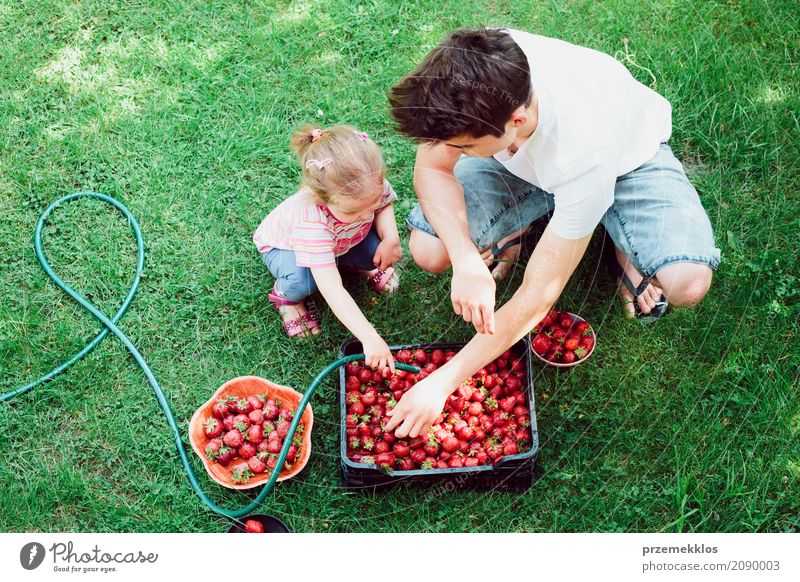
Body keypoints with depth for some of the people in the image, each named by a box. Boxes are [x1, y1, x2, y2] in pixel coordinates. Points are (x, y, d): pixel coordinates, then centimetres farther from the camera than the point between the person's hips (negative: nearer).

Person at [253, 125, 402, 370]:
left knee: (382, 251, -25)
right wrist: (369, 337, -54)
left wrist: (391, 238, -26)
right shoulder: (312, 221, -48)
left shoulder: (370, 183, -34)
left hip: (342, 239, 4)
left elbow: (384, 205, -6)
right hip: (284, 246, -4)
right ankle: (285, 296, 1)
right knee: (302, 280, -37)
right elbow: (332, 290, -50)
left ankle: (363, 265, 13)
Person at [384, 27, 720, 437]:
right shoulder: (472, 79, -36)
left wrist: (441, 384, -32)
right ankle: (514, 230, 12)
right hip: (521, 158, 3)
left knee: (688, 285, -28)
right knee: (428, 251, -18)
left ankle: (626, 247, 7)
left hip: (627, 155, -3)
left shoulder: (584, 153, -44)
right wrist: (466, 259, -36)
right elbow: (432, 169, -18)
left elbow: (537, 296, -35)